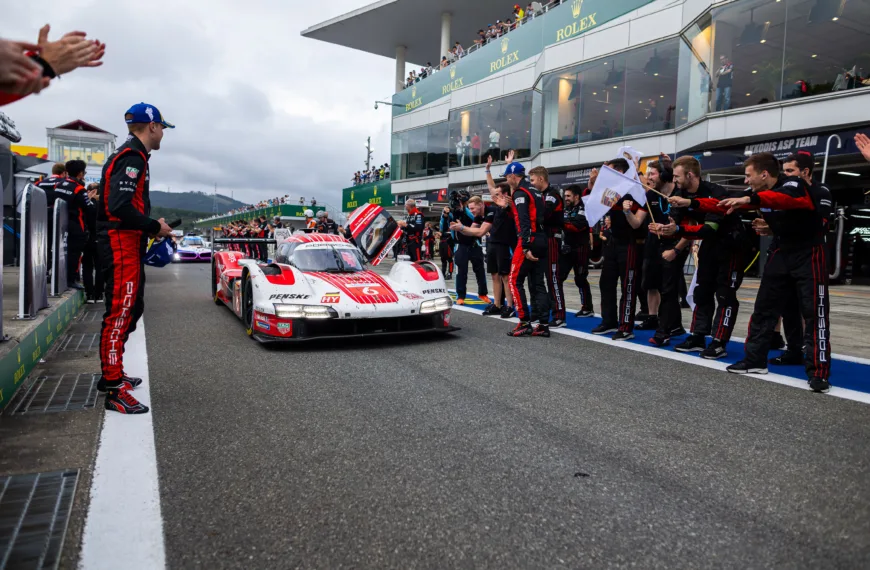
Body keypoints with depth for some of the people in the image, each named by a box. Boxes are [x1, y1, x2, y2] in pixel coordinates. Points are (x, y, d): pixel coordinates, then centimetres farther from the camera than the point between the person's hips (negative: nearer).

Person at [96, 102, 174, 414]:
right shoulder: (133, 157, -14)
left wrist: (151, 227, 8)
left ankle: (112, 374, 30)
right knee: (120, 313, -9)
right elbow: (119, 208, -24)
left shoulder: (130, 155, 19)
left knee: (131, 308, 18)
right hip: (122, 247, -11)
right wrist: (155, 227, -14)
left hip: (127, 247, 11)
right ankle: (114, 390, -5)